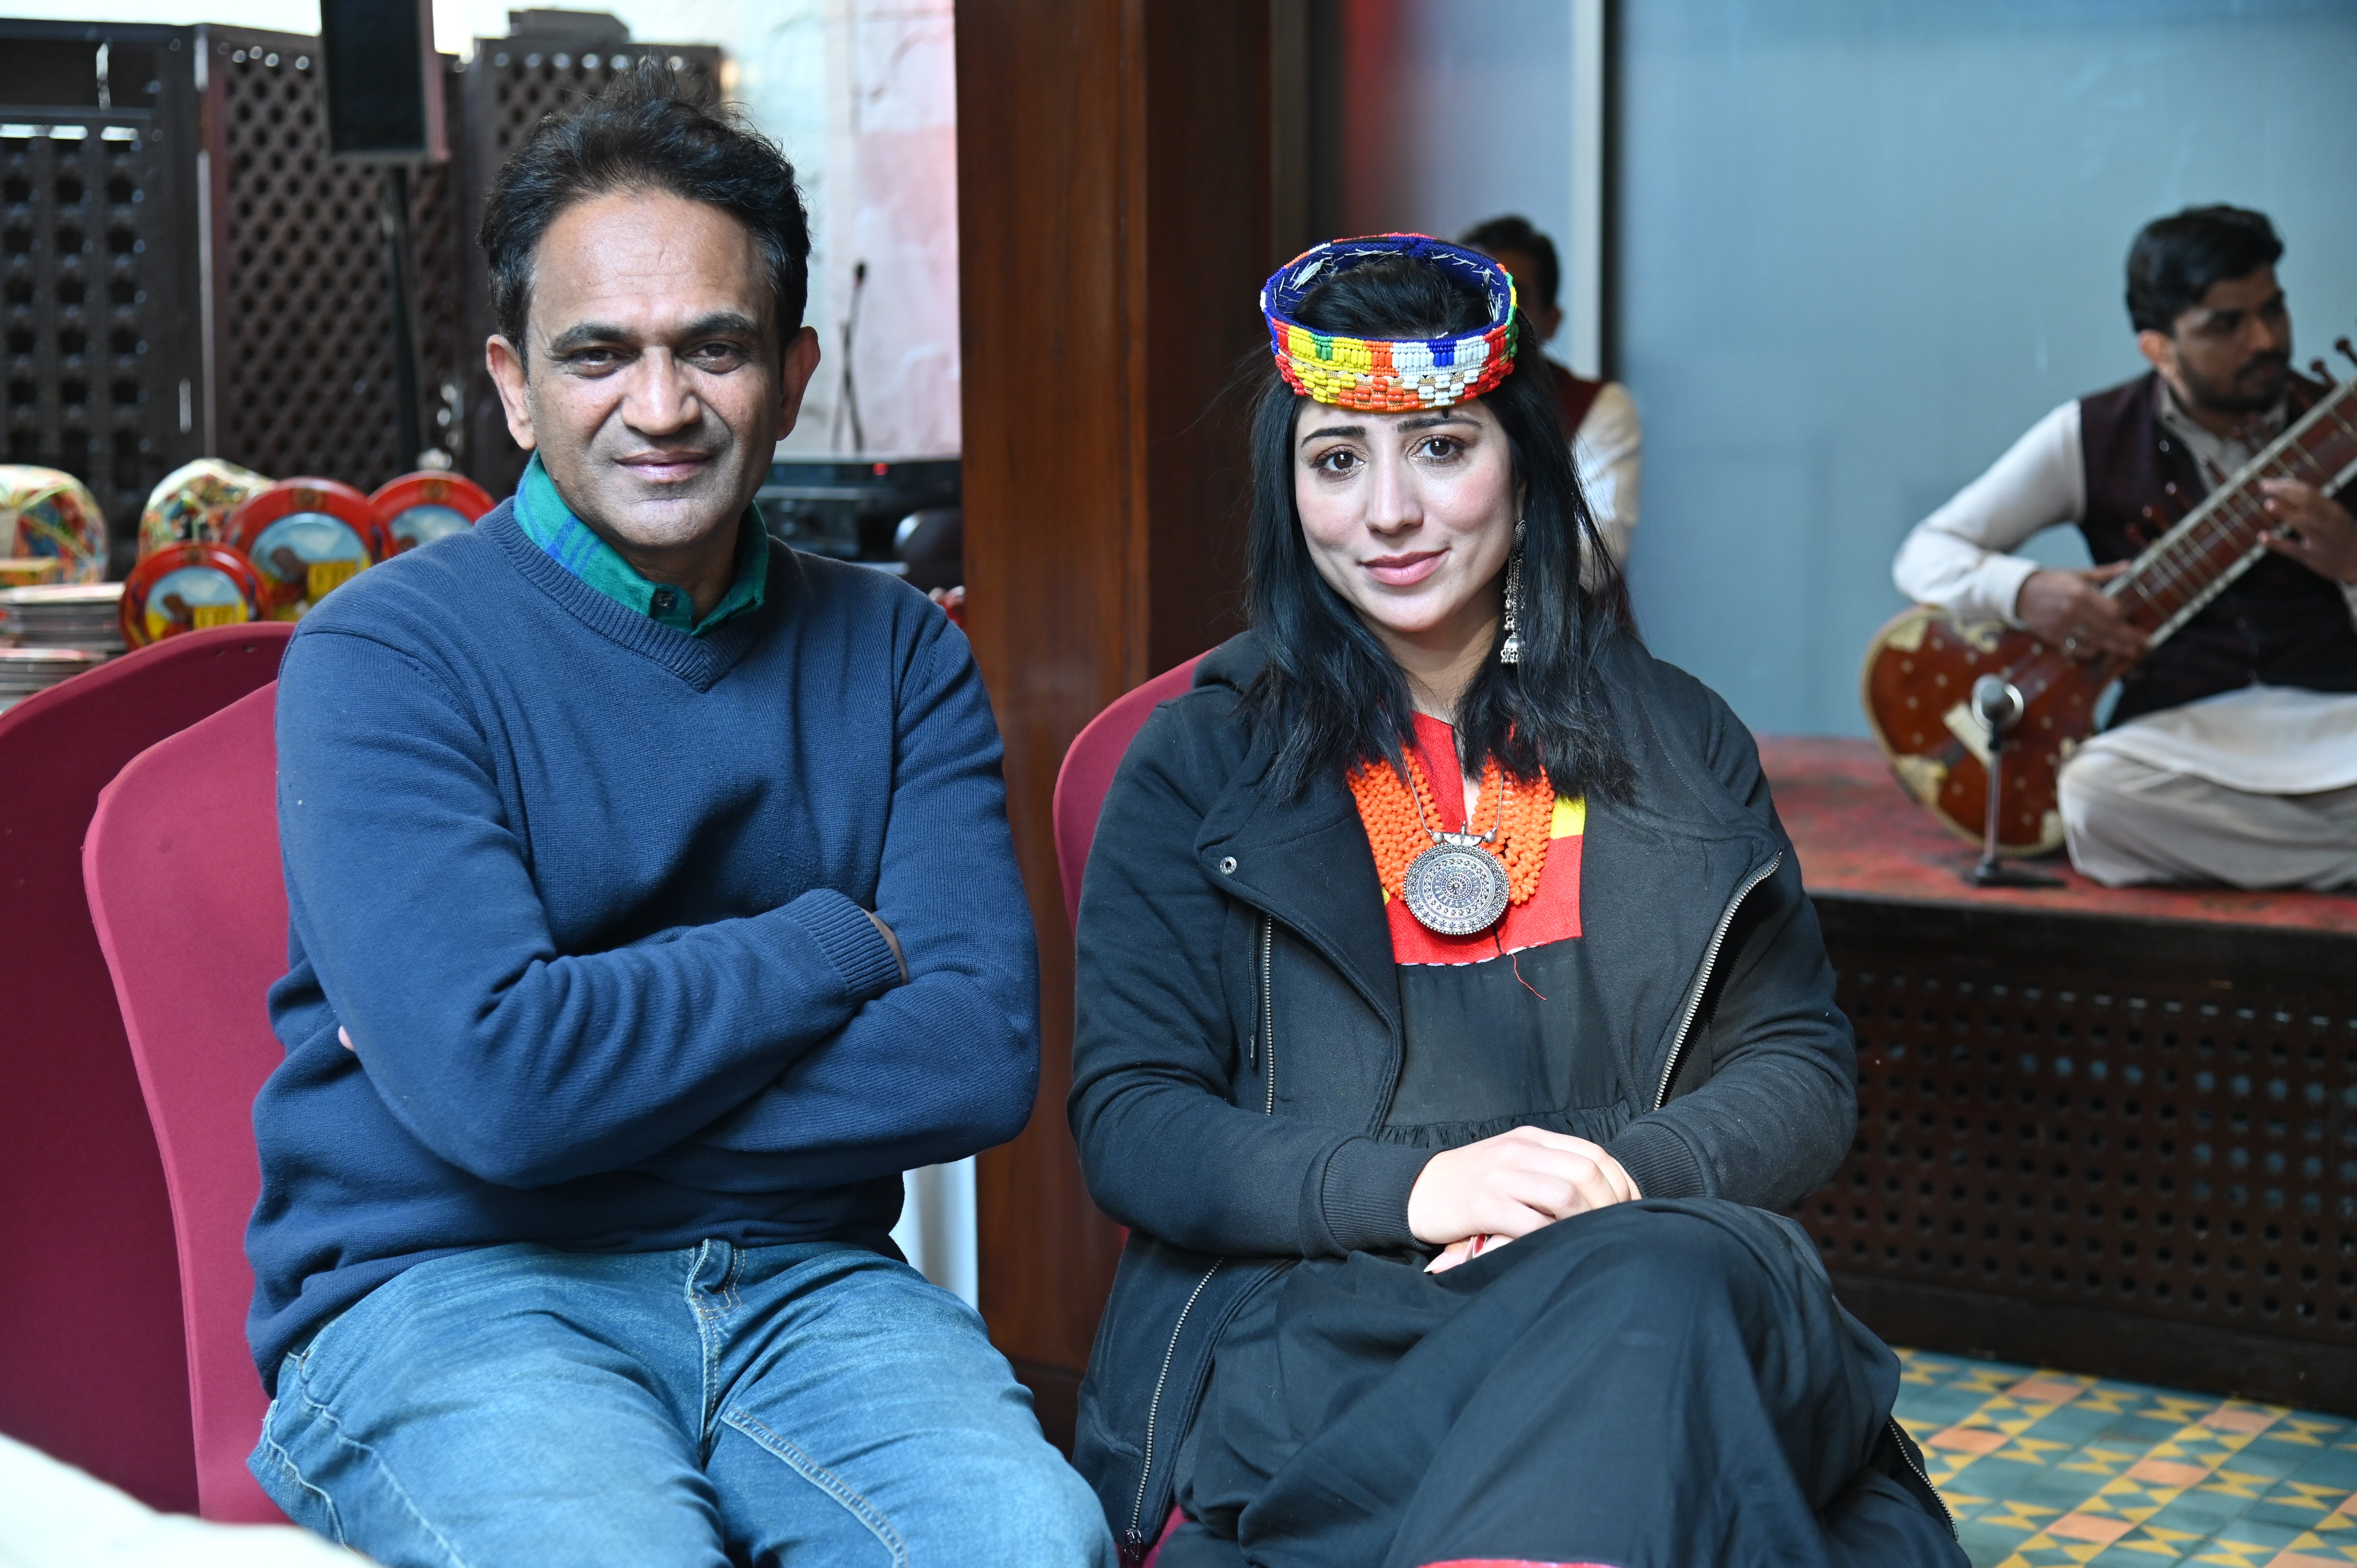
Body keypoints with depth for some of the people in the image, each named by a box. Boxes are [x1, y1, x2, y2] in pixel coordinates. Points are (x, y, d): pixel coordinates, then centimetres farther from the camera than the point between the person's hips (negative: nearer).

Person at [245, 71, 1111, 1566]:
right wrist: (838, 942, -7)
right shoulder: (386, 658, -5)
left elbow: (983, 1055, -4)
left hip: (797, 1275, 3)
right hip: (445, 1288, -3)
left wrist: (609, 1074, -13)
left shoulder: (896, 653, 8)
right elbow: (493, 1085, -19)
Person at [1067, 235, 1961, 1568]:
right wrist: (1411, 1185, -15)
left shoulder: (1677, 746, 17)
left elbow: (1805, 1073, 13)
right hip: (1311, 1320, -3)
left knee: (1669, 1289, -36)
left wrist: (1627, 1177, -10)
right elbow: (1129, 1120, 3)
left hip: (1653, 1287, 3)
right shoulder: (1204, 764, 10)